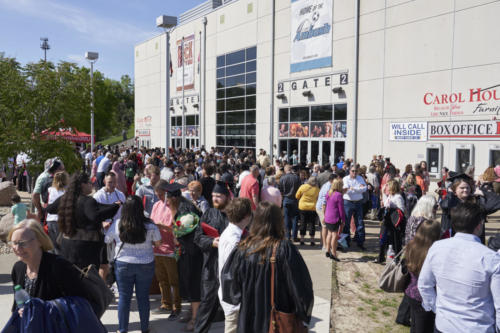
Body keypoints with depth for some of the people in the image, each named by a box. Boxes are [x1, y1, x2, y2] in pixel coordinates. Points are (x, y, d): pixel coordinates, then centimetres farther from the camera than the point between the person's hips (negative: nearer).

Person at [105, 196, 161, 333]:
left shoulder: (117, 224, -13)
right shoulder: (150, 226, -14)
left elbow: (107, 240, 2)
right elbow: (157, 243, -2)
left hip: (123, 264, 0)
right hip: (146, 264, 0)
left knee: (124, 297, 12)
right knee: (143, 296, 13)